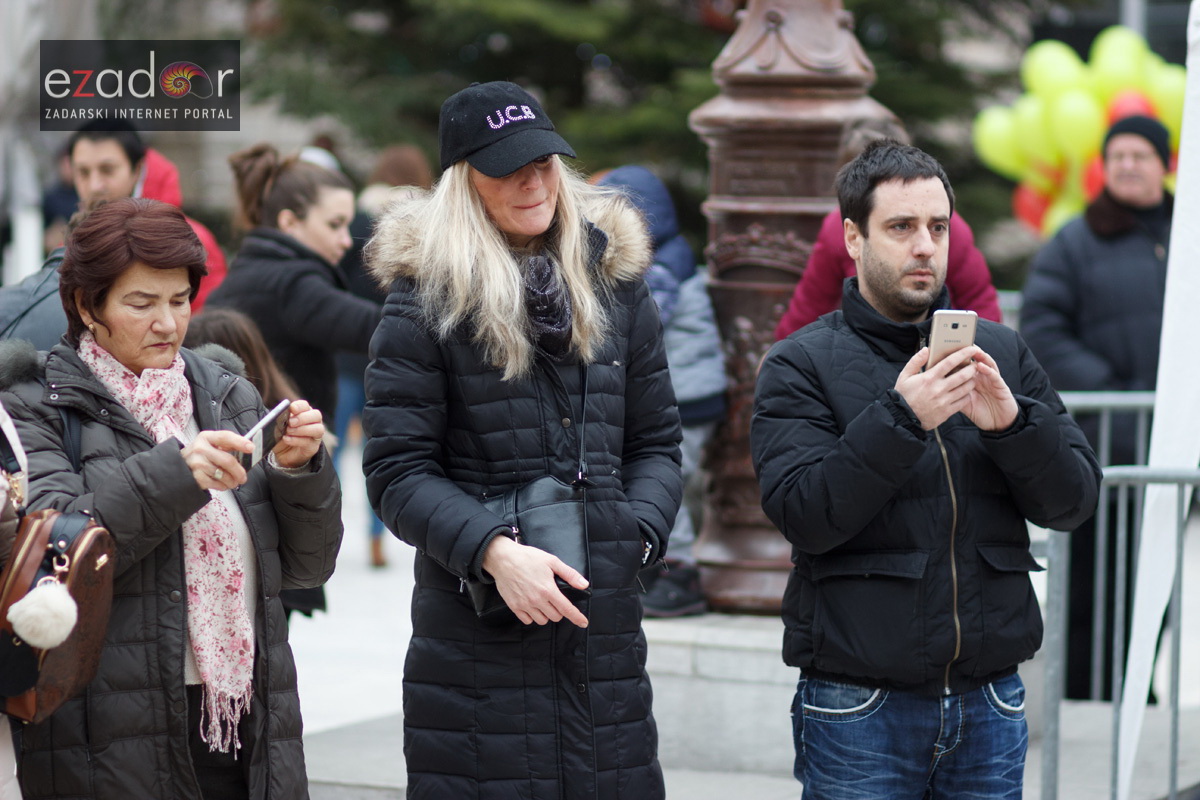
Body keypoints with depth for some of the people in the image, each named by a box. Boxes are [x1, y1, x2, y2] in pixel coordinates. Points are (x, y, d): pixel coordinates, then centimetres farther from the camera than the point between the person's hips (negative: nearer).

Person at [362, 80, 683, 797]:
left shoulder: (614, 279, 10)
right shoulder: (428, 295, -2)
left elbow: (657, 441, 15)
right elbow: (397, 470, -6)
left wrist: (637, 533, -4)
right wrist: (493, 550, -20)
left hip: (606, 620, 4)